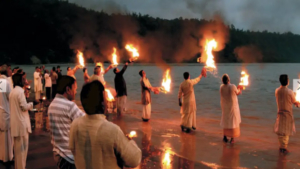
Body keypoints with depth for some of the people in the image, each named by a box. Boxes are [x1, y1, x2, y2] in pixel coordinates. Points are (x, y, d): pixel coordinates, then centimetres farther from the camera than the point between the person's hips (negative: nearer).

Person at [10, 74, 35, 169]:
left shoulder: (12, 91, 13)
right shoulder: (20, 91, -15)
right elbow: (24, 106, -16)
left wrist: (28, 105, 18)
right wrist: (31, 104, 0)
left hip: (15, 121, 9)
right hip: (21, 122, -9)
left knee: (17, 145, 16)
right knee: (22, 146, 0)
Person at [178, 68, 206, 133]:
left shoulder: (182, 84, -7)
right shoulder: (191, 82, -12)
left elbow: (180, 94, -5)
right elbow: (197, 79, 8)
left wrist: (180, 101, 5)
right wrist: (201, 75, 26)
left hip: (185, 101, 1)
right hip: (191, 101, -1)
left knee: (185, 113, 10)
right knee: (192, 113, 14)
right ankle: (193, 126, 21)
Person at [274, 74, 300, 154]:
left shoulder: (277, 91, -4)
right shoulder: (290, 92, -19)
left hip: (280, 112, 5)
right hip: (288, 113, -5)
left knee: (280, 131, 14)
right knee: (286, 131, 6)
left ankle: (281, 147, 24)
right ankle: (284, 148, 11)